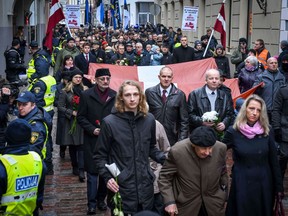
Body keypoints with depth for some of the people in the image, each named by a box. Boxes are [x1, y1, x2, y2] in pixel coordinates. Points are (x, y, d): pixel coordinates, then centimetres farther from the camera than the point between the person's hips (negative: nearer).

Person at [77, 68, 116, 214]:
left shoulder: (115, 95, 4)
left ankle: (101, 199, 21)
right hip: (92, 140, -2)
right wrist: (92, 129, -13)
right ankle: (91, 203, 8)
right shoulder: (86, 95, 0)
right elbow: (80, 117, -1)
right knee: (92, 172, 0)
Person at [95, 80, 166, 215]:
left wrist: (165, 159, -1)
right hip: (120, 187, -4)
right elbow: (100, 155, -1)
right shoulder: (109, 122, -7)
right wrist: (107, 177, -15)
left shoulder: (149, 119, 6)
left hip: (145, 186, 4)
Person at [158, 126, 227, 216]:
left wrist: (224, 197, 15)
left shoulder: (220, 148, -14)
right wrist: (169, 201, -16)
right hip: (186, 205, -2)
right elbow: (164, 177, -9)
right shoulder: (177, 151, -22)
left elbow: (223, 173, 5)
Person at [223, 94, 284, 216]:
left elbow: (274, 161, 1)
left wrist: (279, 187, 1)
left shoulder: (267, 132, -2)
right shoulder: (233, 132, -8)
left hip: (264, 183, 2)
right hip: (242, 183, -2)